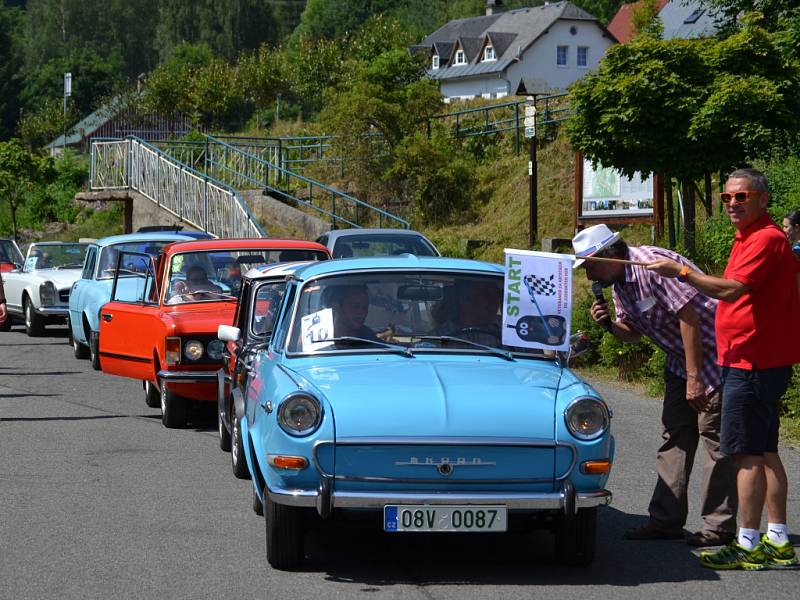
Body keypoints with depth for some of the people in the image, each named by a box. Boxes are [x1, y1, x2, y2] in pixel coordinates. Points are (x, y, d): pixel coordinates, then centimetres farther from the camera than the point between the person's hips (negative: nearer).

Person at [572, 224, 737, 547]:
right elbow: (634, 333, 15)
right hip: (680, 358, 10)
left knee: (715, 437, -8)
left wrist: (694, 378, -24)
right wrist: (609, 324, -8)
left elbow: (688, 316, -25)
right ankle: (666, 520, 12)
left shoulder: (653, 264, -23)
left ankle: (719, 527, -4)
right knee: (674, 437, 8)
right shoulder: (618, 284, 6)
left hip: (713, 353, -10)